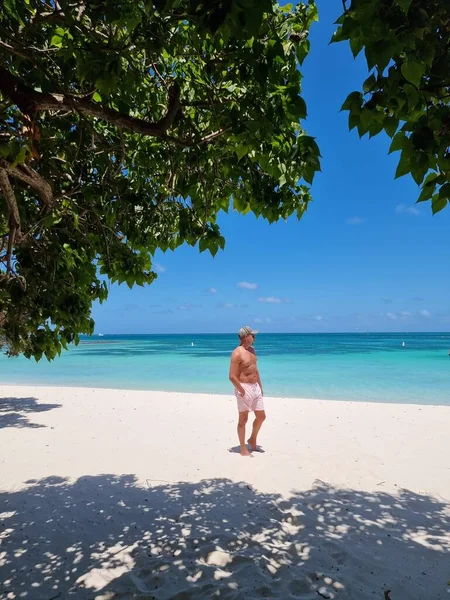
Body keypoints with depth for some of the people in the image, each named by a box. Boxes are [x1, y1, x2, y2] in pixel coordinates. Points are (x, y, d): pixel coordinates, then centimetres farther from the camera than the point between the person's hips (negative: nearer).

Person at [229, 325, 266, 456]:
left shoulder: (251, 350, 10)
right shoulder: (237, 353, -18)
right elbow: (232, 376, -21)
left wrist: (260, 386, 17)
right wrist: (242, 391, -18)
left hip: (255, 387, 9)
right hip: (244, 388, -8)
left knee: (261, 417, 15)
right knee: (243, 419, 4)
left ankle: (252, 440, 36)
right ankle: (243, 449, 18)